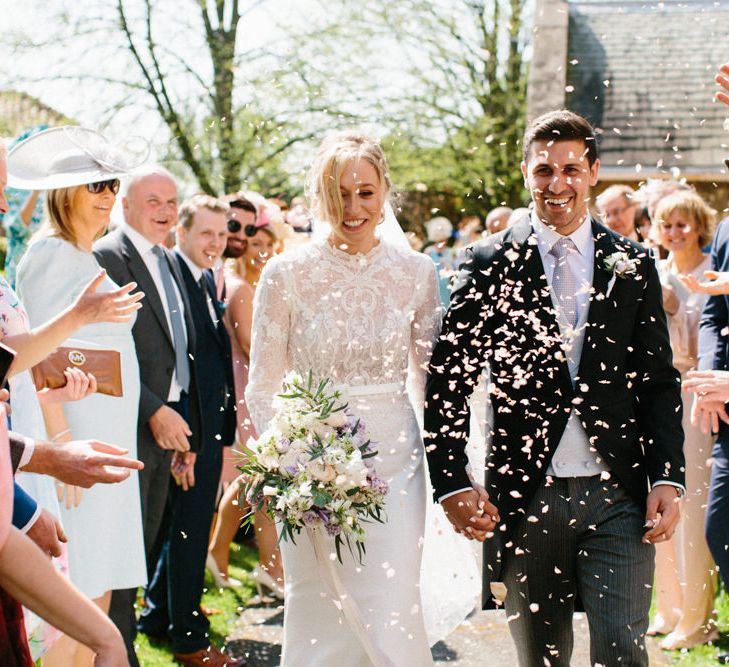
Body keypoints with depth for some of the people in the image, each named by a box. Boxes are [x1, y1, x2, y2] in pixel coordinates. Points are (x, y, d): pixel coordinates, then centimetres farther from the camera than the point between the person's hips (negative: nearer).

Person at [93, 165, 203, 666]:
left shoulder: (170, 262, 16)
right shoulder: (107, 257, -10)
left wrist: (186, 428, 13)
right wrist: (154, 411, -18)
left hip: (169, 424, 8)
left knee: (148, 543, 14)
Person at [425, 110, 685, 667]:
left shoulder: (632, 265, 8)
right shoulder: (490, 263, 1)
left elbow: (660, 381, 9)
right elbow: (447, 377, 1)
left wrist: (668, 478, -2)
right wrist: (452, 483, -8)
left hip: (617, 497, 1)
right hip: (525, 498, -1)